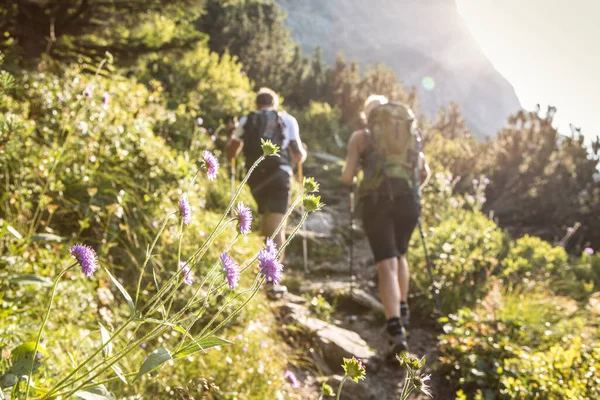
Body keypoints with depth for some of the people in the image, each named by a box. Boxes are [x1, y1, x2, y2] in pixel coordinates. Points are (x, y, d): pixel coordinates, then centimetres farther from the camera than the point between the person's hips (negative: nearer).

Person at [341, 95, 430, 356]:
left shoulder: (361, 136, 12)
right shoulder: (410, 133, 21)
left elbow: (347, 177, 5)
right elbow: (425, 173, 13)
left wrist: (351, 180, 27)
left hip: (376, 200, -3)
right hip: (407, 199, 3)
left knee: (387, 265, -6)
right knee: (399, 256, 26)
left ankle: (396, 331, -19)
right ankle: (402, 312, 33)